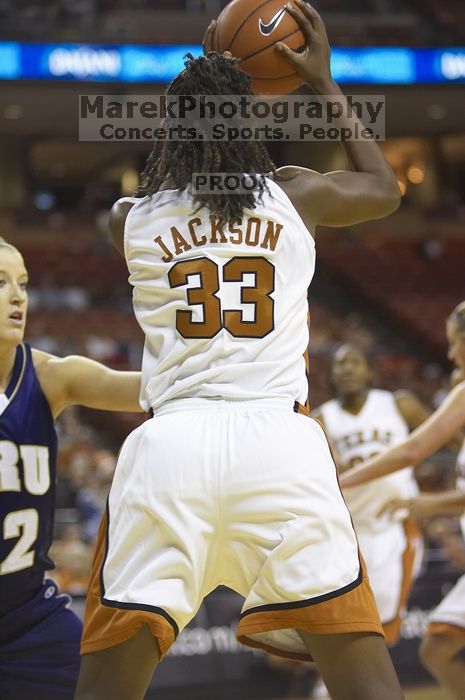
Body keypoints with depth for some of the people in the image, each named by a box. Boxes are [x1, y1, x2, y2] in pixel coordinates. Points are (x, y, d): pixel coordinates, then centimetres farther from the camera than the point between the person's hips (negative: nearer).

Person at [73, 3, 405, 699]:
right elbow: (385, 189, 36)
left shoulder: (132, 218, 15)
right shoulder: (294, 194, 13)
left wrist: (196, 88, 44)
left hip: (169, 442, 1)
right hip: (281, 438, 0)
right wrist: (324, 81, 42)